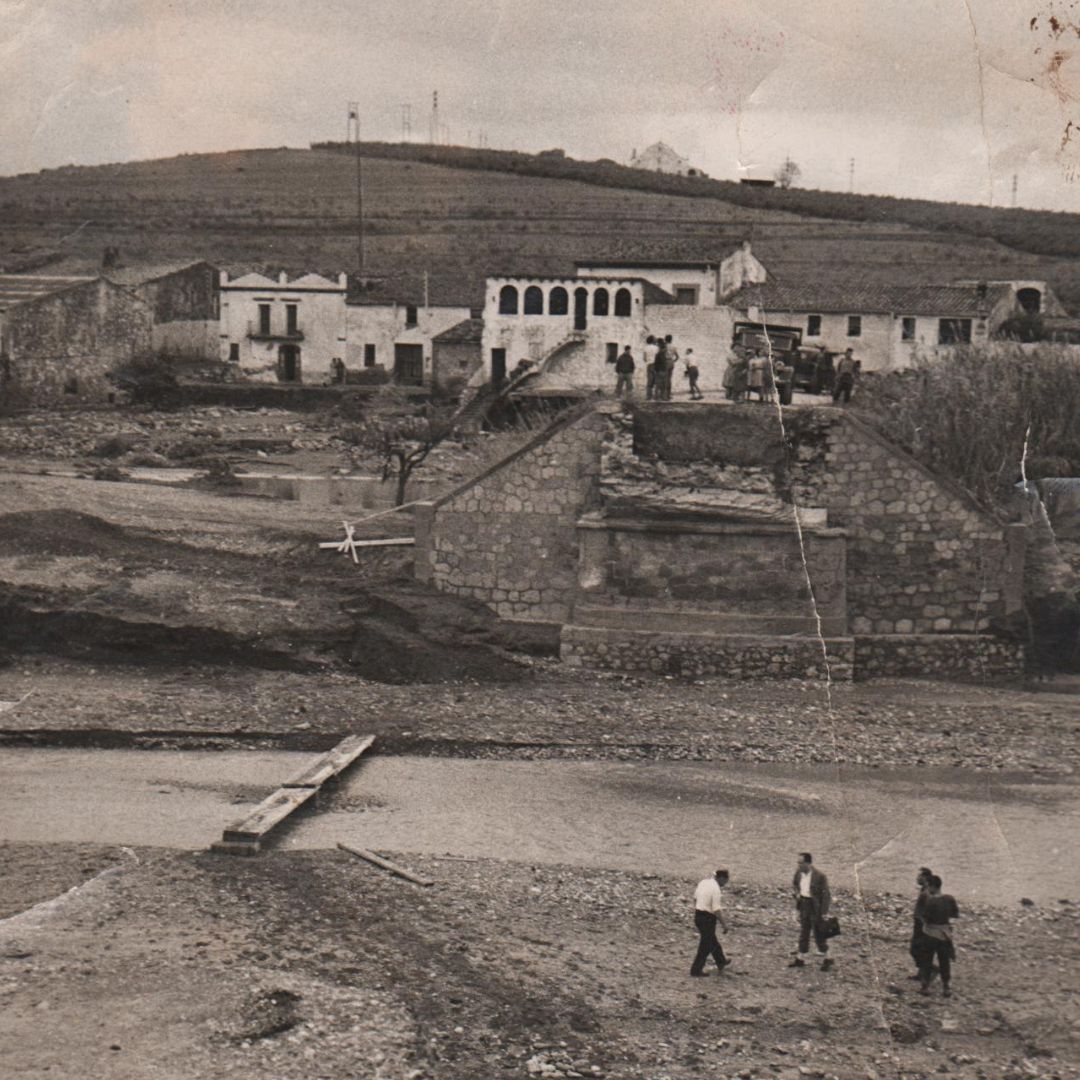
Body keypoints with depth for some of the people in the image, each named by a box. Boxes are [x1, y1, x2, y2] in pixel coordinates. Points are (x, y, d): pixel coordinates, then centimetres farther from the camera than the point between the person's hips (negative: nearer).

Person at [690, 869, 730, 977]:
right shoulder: (716, 889, -22)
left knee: (712, 941, 25)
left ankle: (721, 962, 42)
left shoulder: (703, 882, 4)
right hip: (708, 918, -9)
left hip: (698, 916, 9)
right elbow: (717, 909, -24)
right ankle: (696, 970, 10)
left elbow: (695, 898, 15)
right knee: (706, 945, 4)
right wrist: (724, 924, -15)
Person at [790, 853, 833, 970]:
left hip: (815, 906, -6)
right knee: (803, 932, 14)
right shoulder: (799, 872, -4)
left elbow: (826, 895, -16)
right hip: (803, 904, 6)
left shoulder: (819, 876, -22)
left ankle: (826, 959, 20)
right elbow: (794, 883, 19)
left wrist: (824, 912, -17)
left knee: (818, 933, 4)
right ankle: (800, 959, 23)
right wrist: (797, 892, 0)